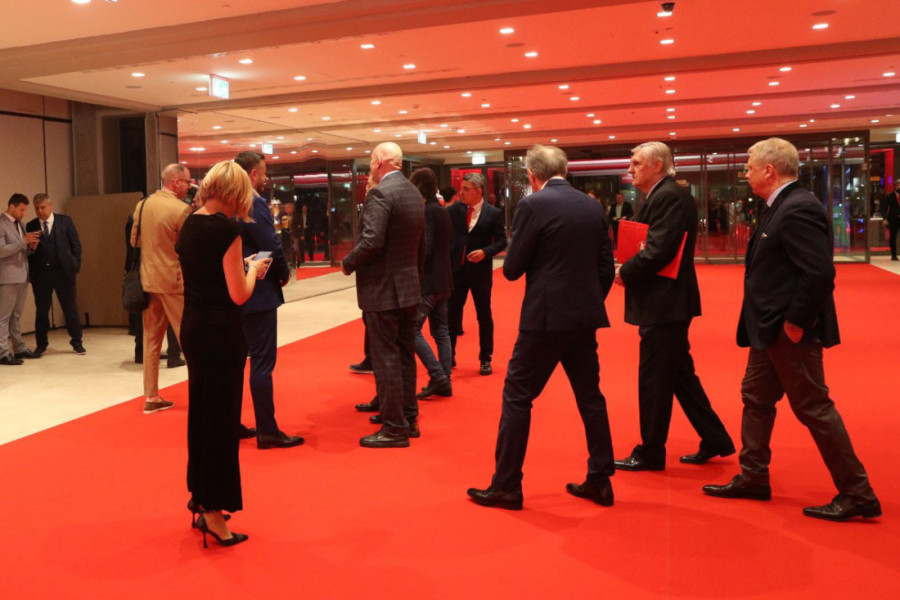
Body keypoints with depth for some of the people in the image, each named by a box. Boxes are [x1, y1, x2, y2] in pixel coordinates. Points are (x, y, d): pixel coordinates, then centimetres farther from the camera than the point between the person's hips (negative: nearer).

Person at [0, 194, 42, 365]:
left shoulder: (21, 224, 16)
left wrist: (31, 246, 0)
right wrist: (24, 241, -22)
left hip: (22, 275, 8)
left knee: (16, 315, 13)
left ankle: (19, 348, 17)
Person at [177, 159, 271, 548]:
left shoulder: (189, 225, 8)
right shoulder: (226, 229, -17)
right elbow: (239, 294, -17)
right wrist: (253, 269, 0)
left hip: (193, 326, 8)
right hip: (221, 331, -8)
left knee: (202, 413, 19)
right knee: (222, 419, 2)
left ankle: (201, 497, 34)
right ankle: (214, 511, 12)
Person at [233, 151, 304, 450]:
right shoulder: (254, 204, -17)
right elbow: (272, 248, -21)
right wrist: (284, 274, -3)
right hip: (258, 293, -9)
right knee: (262, 362, -3)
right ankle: (267, 431, 3)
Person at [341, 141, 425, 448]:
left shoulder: (381, 193, -16)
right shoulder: (414, 193, 11)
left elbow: (371, 241, -25)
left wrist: (347, 264, -9)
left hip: (382, 290, -9)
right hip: (409, 287, 9)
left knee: (386, 360, -2)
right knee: (405, 357, 16)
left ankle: (394, 429, 4)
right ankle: (409, 419, 25)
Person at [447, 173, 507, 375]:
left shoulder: (493, 213, -7)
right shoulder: (455, 209, 1)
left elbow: (501, 241, -6)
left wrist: (485, 251, -20)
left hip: (480, 271, -3)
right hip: (457, 269, 3)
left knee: (484, 316, 8)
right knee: (451, 313, 10)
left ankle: (485, 359, 20)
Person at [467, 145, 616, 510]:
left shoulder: (532, 206, -10)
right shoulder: (593, 207, 8)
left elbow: (512, 269, -9)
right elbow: (606, 267, 10)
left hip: (546, 317, -6)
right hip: (585, 317, 6)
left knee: (517, 397, 3)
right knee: (590, 396, 15)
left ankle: (506, 486, 8)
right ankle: (600, 481, 22)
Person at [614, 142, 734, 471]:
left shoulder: (669, 196, -16)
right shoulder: (661, 196, 15)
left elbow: (659, 251, -25)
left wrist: (624, 273, -12)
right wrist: (629, 269, -1)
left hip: (664, 303, -10)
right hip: (666, 302, 10)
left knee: (653, 381, 1)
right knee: (679, 374, 17)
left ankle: (650, 453, 13)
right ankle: (715, 440, 26)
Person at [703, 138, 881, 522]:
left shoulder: (798, 209, -20)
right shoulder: (781, 207, 11)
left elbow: (819, 273, -27)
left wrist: (795, 323, -21)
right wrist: (768, 325, 12)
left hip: (790, 332, -11)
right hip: (771, 330, 11)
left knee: (813, 408, -1)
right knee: (756, 398, 17)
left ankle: (856, 493, 11)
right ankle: (753, 478, 29)